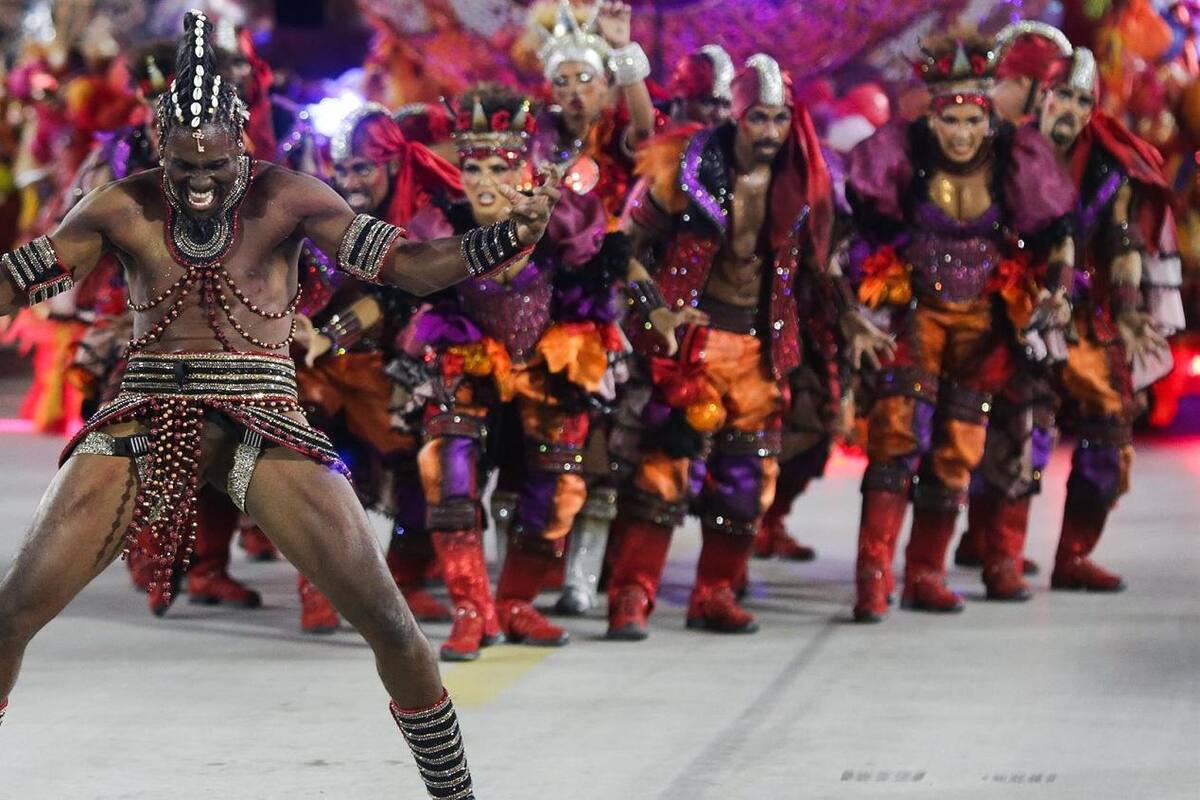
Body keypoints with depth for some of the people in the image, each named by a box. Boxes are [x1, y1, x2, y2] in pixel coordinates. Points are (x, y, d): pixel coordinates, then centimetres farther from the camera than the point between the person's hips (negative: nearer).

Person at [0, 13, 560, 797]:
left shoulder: (286, 199, -3)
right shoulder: (124, 208, 1)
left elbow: (411, 264, -6)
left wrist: (512, 235, -22)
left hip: (263, 421, -1)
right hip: (146, 422, 1)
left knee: (389, 620, -11)